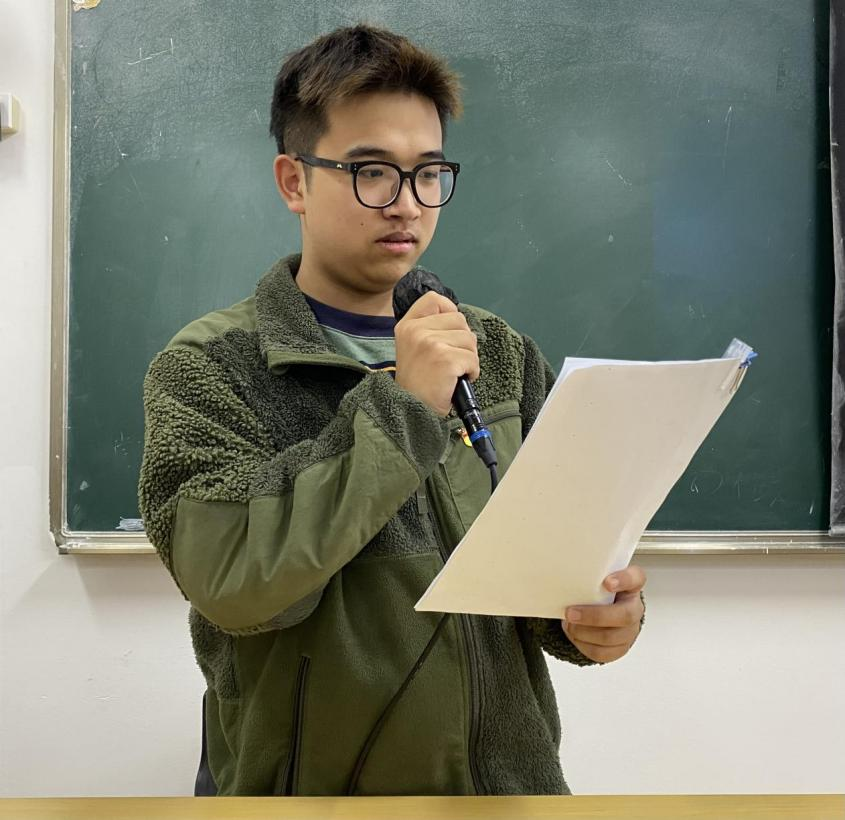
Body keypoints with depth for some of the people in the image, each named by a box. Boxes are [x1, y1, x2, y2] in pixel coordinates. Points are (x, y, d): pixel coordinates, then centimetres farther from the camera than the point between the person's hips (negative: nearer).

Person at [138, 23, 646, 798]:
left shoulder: (503, 356, 3)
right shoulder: (208, 369, -10)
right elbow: (232, 582, -23)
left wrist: (597, 613, -16)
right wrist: (398, 408, -24)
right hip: (311, 785, -3)